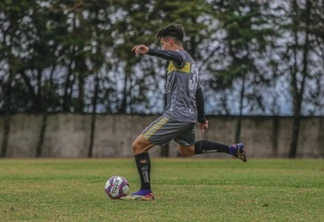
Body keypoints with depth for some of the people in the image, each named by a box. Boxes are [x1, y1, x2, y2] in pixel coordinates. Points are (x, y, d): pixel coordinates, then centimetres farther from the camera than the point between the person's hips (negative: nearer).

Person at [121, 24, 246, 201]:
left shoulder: (182, 56, -8)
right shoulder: (191, 63, 21)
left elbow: (175, 56, -36)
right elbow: (198, 92, 29)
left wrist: (149, 52, -51)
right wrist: (201, 118, 37)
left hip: (175, 115, -10)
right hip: (189, 116, 10)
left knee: (139, 145, -6)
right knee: (187, 150, 33)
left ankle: (145, 192, -7)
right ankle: (233, 149, 26)